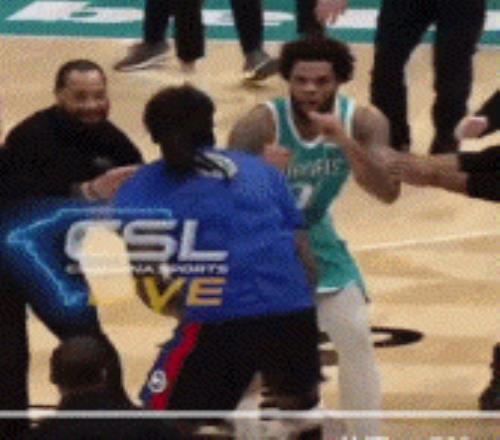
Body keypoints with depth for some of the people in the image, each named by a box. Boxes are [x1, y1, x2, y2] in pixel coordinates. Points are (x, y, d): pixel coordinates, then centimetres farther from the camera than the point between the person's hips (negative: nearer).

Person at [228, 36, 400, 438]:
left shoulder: (364, 122, -18)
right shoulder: (260, 125, -27)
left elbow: (389, 193, -28)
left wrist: (345, 141, -40)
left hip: (315, 239, 3)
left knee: (357, 340, -5)